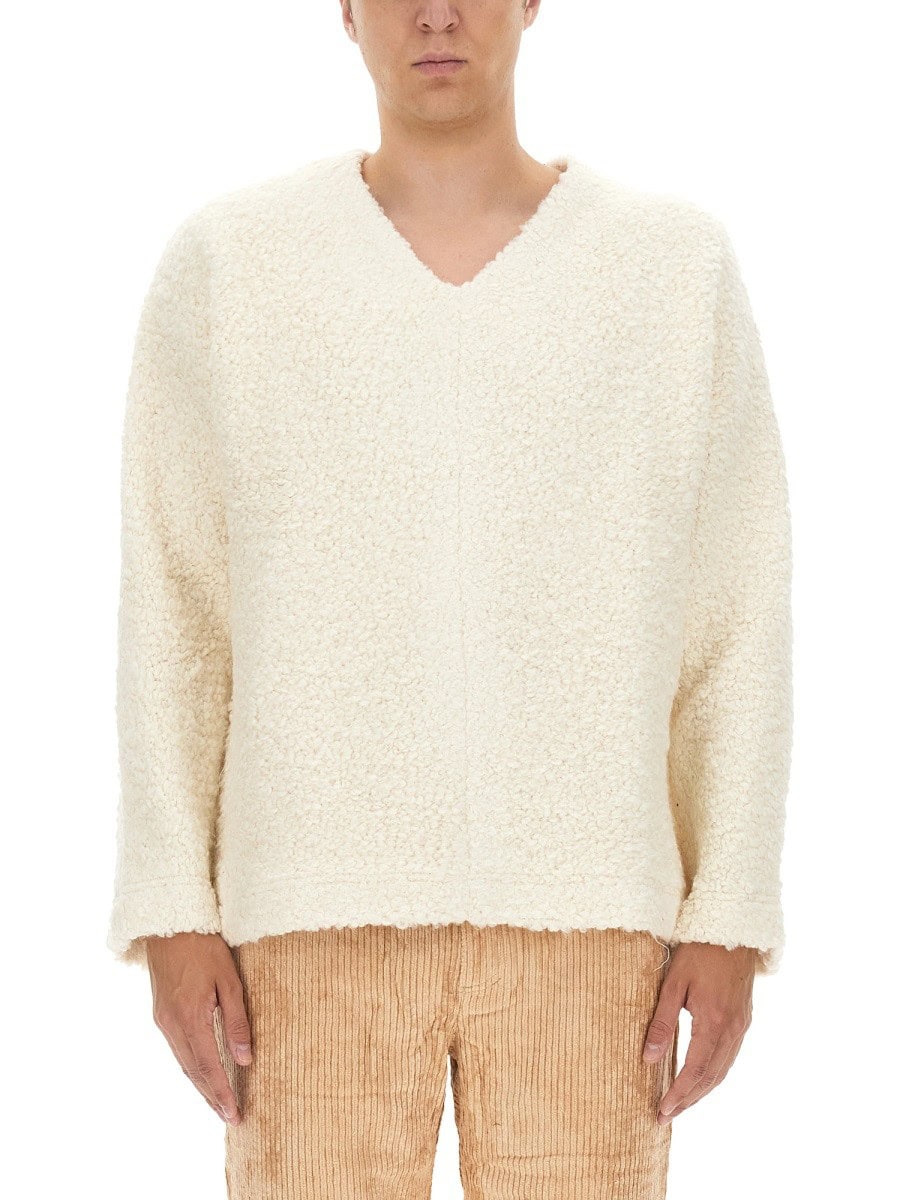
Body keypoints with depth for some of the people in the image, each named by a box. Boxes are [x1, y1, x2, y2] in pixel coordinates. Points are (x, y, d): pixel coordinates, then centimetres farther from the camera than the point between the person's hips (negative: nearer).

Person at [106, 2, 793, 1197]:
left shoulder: (679, 261, 3)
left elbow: (735, 614, 5)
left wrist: (732, 917, -2)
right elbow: (174, 605, 4)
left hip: (581, 908, 1)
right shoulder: (225, 260, 2)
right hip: (323, 913, 0)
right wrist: (172, 911, -3)